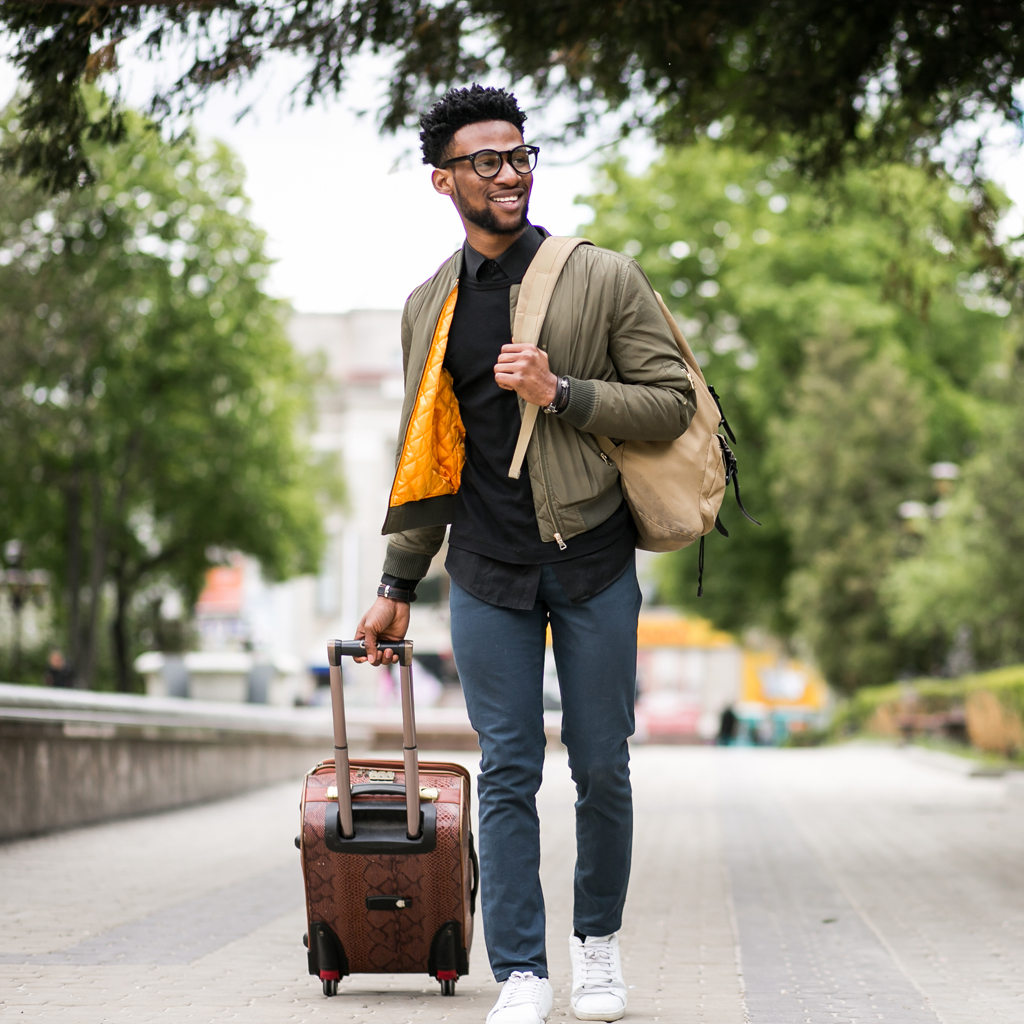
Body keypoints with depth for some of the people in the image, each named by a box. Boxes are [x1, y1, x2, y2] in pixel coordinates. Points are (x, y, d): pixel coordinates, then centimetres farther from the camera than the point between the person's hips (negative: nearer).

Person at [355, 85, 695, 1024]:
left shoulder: (605, 279, -1)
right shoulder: (430, 307, 9)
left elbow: (673, 401, -4)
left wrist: (560, 392, -17)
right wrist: (398, 585, 14)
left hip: (594, 560, -2)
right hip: (488, 570, 2)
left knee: (602, 770, 6)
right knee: (507, 773, -1)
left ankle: (599, 942, 25)